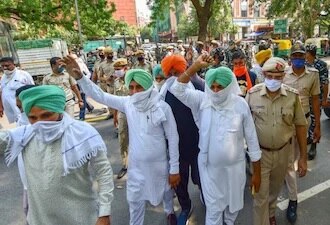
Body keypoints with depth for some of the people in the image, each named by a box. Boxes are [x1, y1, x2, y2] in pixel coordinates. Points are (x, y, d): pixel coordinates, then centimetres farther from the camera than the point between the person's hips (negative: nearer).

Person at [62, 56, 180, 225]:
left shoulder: (162, 107, -21)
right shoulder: (127, 103, -11)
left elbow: (173, 139, -15)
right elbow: (100, 95, -10)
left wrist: (174, 168, -10)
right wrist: (79, 77, -25)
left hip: (159, 162, -2)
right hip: (136, 163, 2)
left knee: (166, 190, 25)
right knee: (134, 199, 16)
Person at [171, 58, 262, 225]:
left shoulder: (240, 104, -13)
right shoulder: (202, 100, -10)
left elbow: (251, 138, -7)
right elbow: (177, 89, -19)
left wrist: (256, 172, -2)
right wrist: (196, 66, -24)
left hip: (234, 166, 1)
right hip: (209, 166, 0)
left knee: (233, 203, 24)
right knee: (213, 207, 16)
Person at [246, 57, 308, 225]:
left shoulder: (293, 95, -10)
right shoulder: (252, 93, -13)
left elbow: (300, 125, -2)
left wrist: (303, 156, -1)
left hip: (283, 151, 2)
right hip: (260, 152, -2)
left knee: (275, 188, 25)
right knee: (260, 195, 5)